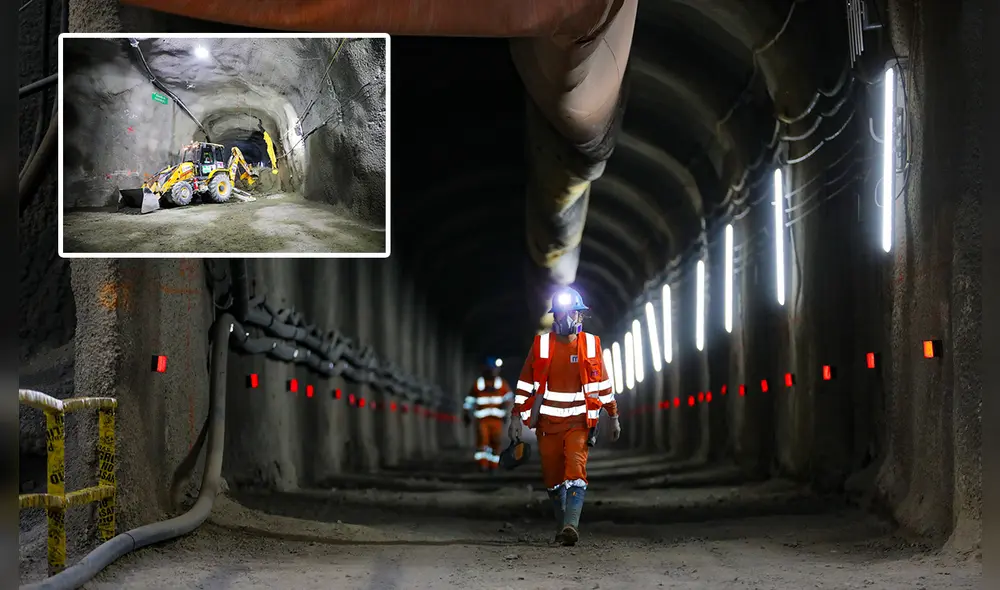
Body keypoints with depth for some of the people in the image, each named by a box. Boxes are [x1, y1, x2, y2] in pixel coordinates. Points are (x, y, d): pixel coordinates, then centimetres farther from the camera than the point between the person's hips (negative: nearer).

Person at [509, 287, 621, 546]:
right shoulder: (541, 345, 1)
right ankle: (561, 526, 20)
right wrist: (516, 417, 1)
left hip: (580, 421, -1)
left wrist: (614, 417, 14)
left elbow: (602, 382, 12)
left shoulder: (591, 345, 2)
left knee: (575, 469, -19)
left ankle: (571, 525, -30)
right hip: (548, 422, 1)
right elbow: (526, 382, 6)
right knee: (553, 477, 5)